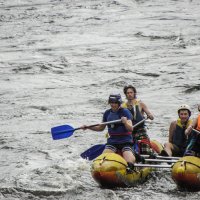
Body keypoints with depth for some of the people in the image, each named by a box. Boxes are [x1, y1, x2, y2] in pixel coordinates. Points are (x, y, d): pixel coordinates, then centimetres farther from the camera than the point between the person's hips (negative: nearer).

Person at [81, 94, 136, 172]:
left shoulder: (125, 112, -7)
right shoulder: (107, 113, 9)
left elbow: (131, 129, -17)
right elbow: (101, 128, 23)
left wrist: (125, 122, -37)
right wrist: (88, 127, 11)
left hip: (125, 141, -4)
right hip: (112, 141, 4)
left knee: (130, 163, -26)